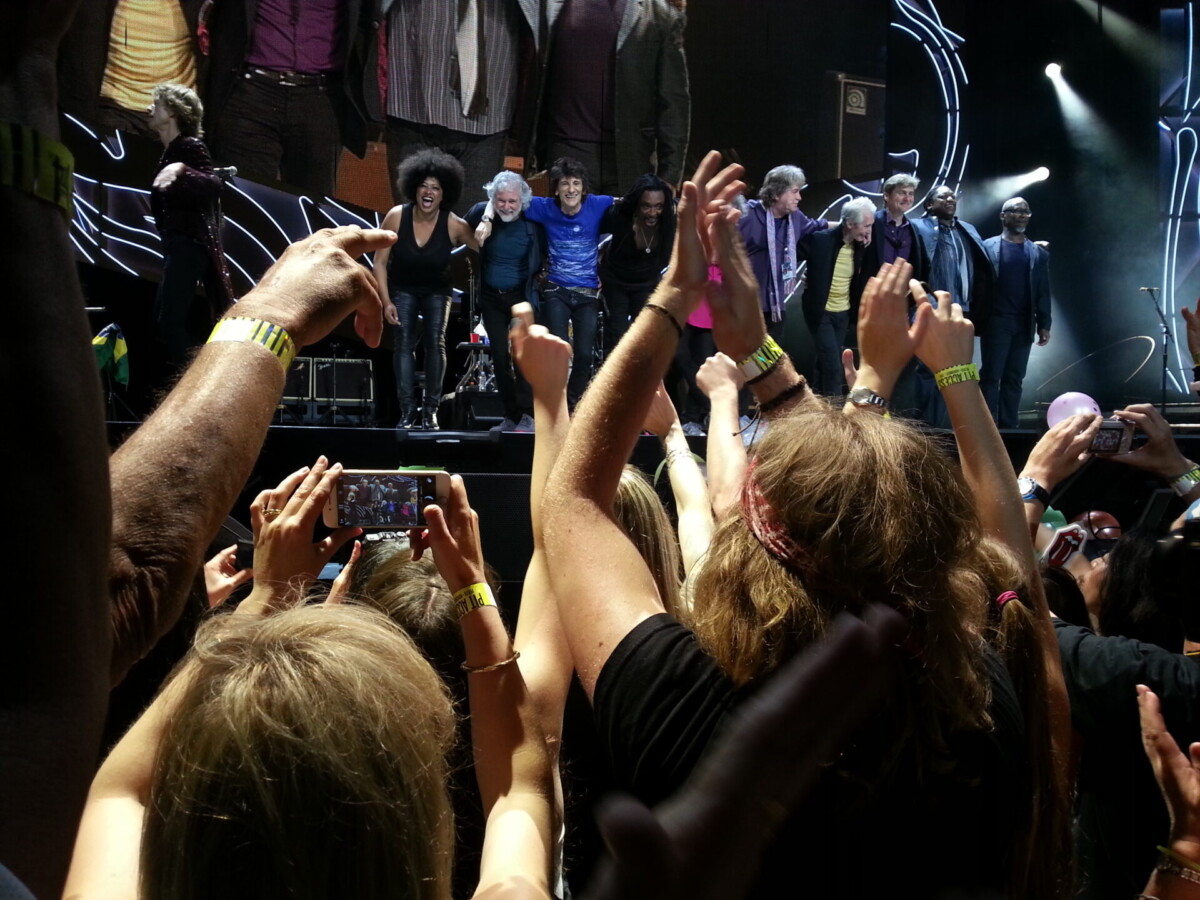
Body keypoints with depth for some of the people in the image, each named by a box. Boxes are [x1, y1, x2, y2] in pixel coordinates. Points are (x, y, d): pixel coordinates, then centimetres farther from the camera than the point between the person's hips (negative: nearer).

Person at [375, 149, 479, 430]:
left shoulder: (453, 224, -24)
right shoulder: (396, 217, -22)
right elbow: (380, 263, -15)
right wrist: (386, 301, -18)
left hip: (437, 291, 0)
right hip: (403, 289, 0)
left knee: (436, 343, -13)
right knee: (404, 343, -11)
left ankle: (430, 410, -8)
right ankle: (408, 411, -12)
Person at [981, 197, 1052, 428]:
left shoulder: (1038, 253, 12)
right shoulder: (988, 247, 2)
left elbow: (1043, 292, 9)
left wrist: (1044, 324, 2)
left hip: (1024, 325, 3)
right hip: (996, 322, -3)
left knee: (1014, 379, 5)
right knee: (990, 376, -4)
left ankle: (1008, 426, 8)